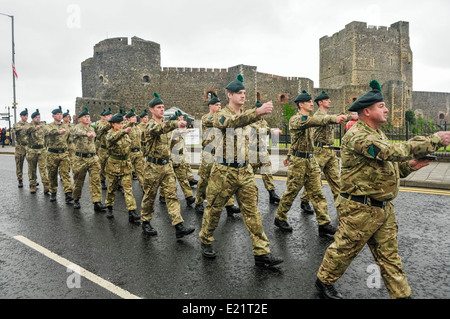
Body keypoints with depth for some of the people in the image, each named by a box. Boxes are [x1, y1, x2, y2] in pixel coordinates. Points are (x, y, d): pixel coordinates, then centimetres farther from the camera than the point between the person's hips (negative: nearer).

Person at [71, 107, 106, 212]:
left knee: (95, 180, -6)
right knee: (78, 181, 9)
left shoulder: (91, 128, 12)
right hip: (80, 159, -4)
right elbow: (77, 132, -34)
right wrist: (87, 133, -52)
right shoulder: (78, 127, -8)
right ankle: (76, 200, 30)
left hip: (93, 158, 4)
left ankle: (97, 202, -8)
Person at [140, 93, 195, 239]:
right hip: (153, 166, -6)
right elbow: (160, 128, -38)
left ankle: (179, 226, -4)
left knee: (172, 195, -1)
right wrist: (176, 123, -53)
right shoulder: (150, 125, -12)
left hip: (167, 165, 6)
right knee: (150, 196, 7)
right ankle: (145, 223, 26)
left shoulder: (165, 123, 11)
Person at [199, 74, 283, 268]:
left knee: (252, 212, 3)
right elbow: (234, 121, -33)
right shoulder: (220, 116, -10)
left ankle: (262, 253, 8)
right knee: (214, 209, 10)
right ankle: (205, 241, 34)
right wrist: (258, 112, -44)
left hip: (245, 172, 5)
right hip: (224, 172, -5)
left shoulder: (247, 114, 14)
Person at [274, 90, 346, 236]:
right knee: (291, 192, 2)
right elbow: (311, 121, -31)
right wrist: (332, 119, -42)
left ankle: (324, 223, 7)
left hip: (311, 160, 8)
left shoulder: (308, 118, 18)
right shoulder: (295, 119, -13)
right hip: (298, 161, -8)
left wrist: (338, 117, -10)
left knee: (317, 193, 4)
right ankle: (280, 219, 19)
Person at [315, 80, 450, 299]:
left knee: (389, 255, 16)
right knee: (344, 249, 8)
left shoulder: (377, 133, 14)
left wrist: (408, 166, 2)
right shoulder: (357, 136, -21)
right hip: (360, 209, -9)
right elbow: (394, 151, -32)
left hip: (383, 207, 9)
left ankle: (401, 294, 27)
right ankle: (324, 281, 29)